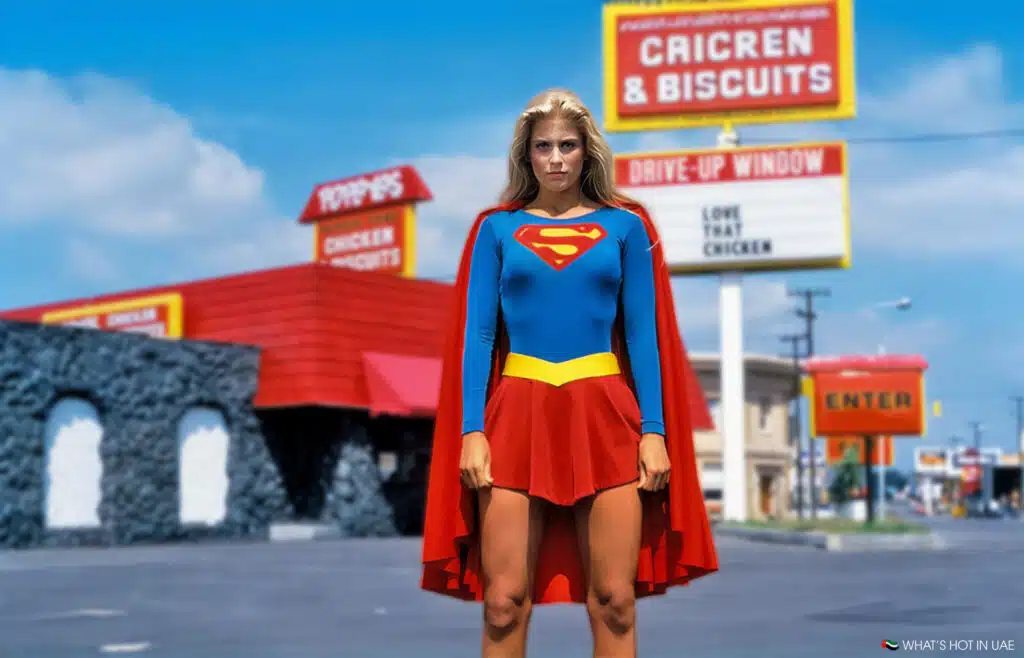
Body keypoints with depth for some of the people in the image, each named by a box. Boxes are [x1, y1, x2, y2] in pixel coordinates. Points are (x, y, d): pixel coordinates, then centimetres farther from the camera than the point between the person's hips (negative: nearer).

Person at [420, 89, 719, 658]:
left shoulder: (624, 225, 9)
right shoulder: (497, 228, 10)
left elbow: (643, 332, 5)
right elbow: (476, 333, 5)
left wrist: (655, 430, -3)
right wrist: (471, 432, -6)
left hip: (604, 415, 0)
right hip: (517, 412, 0)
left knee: (615, 602, 0)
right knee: (504, 602, -1)